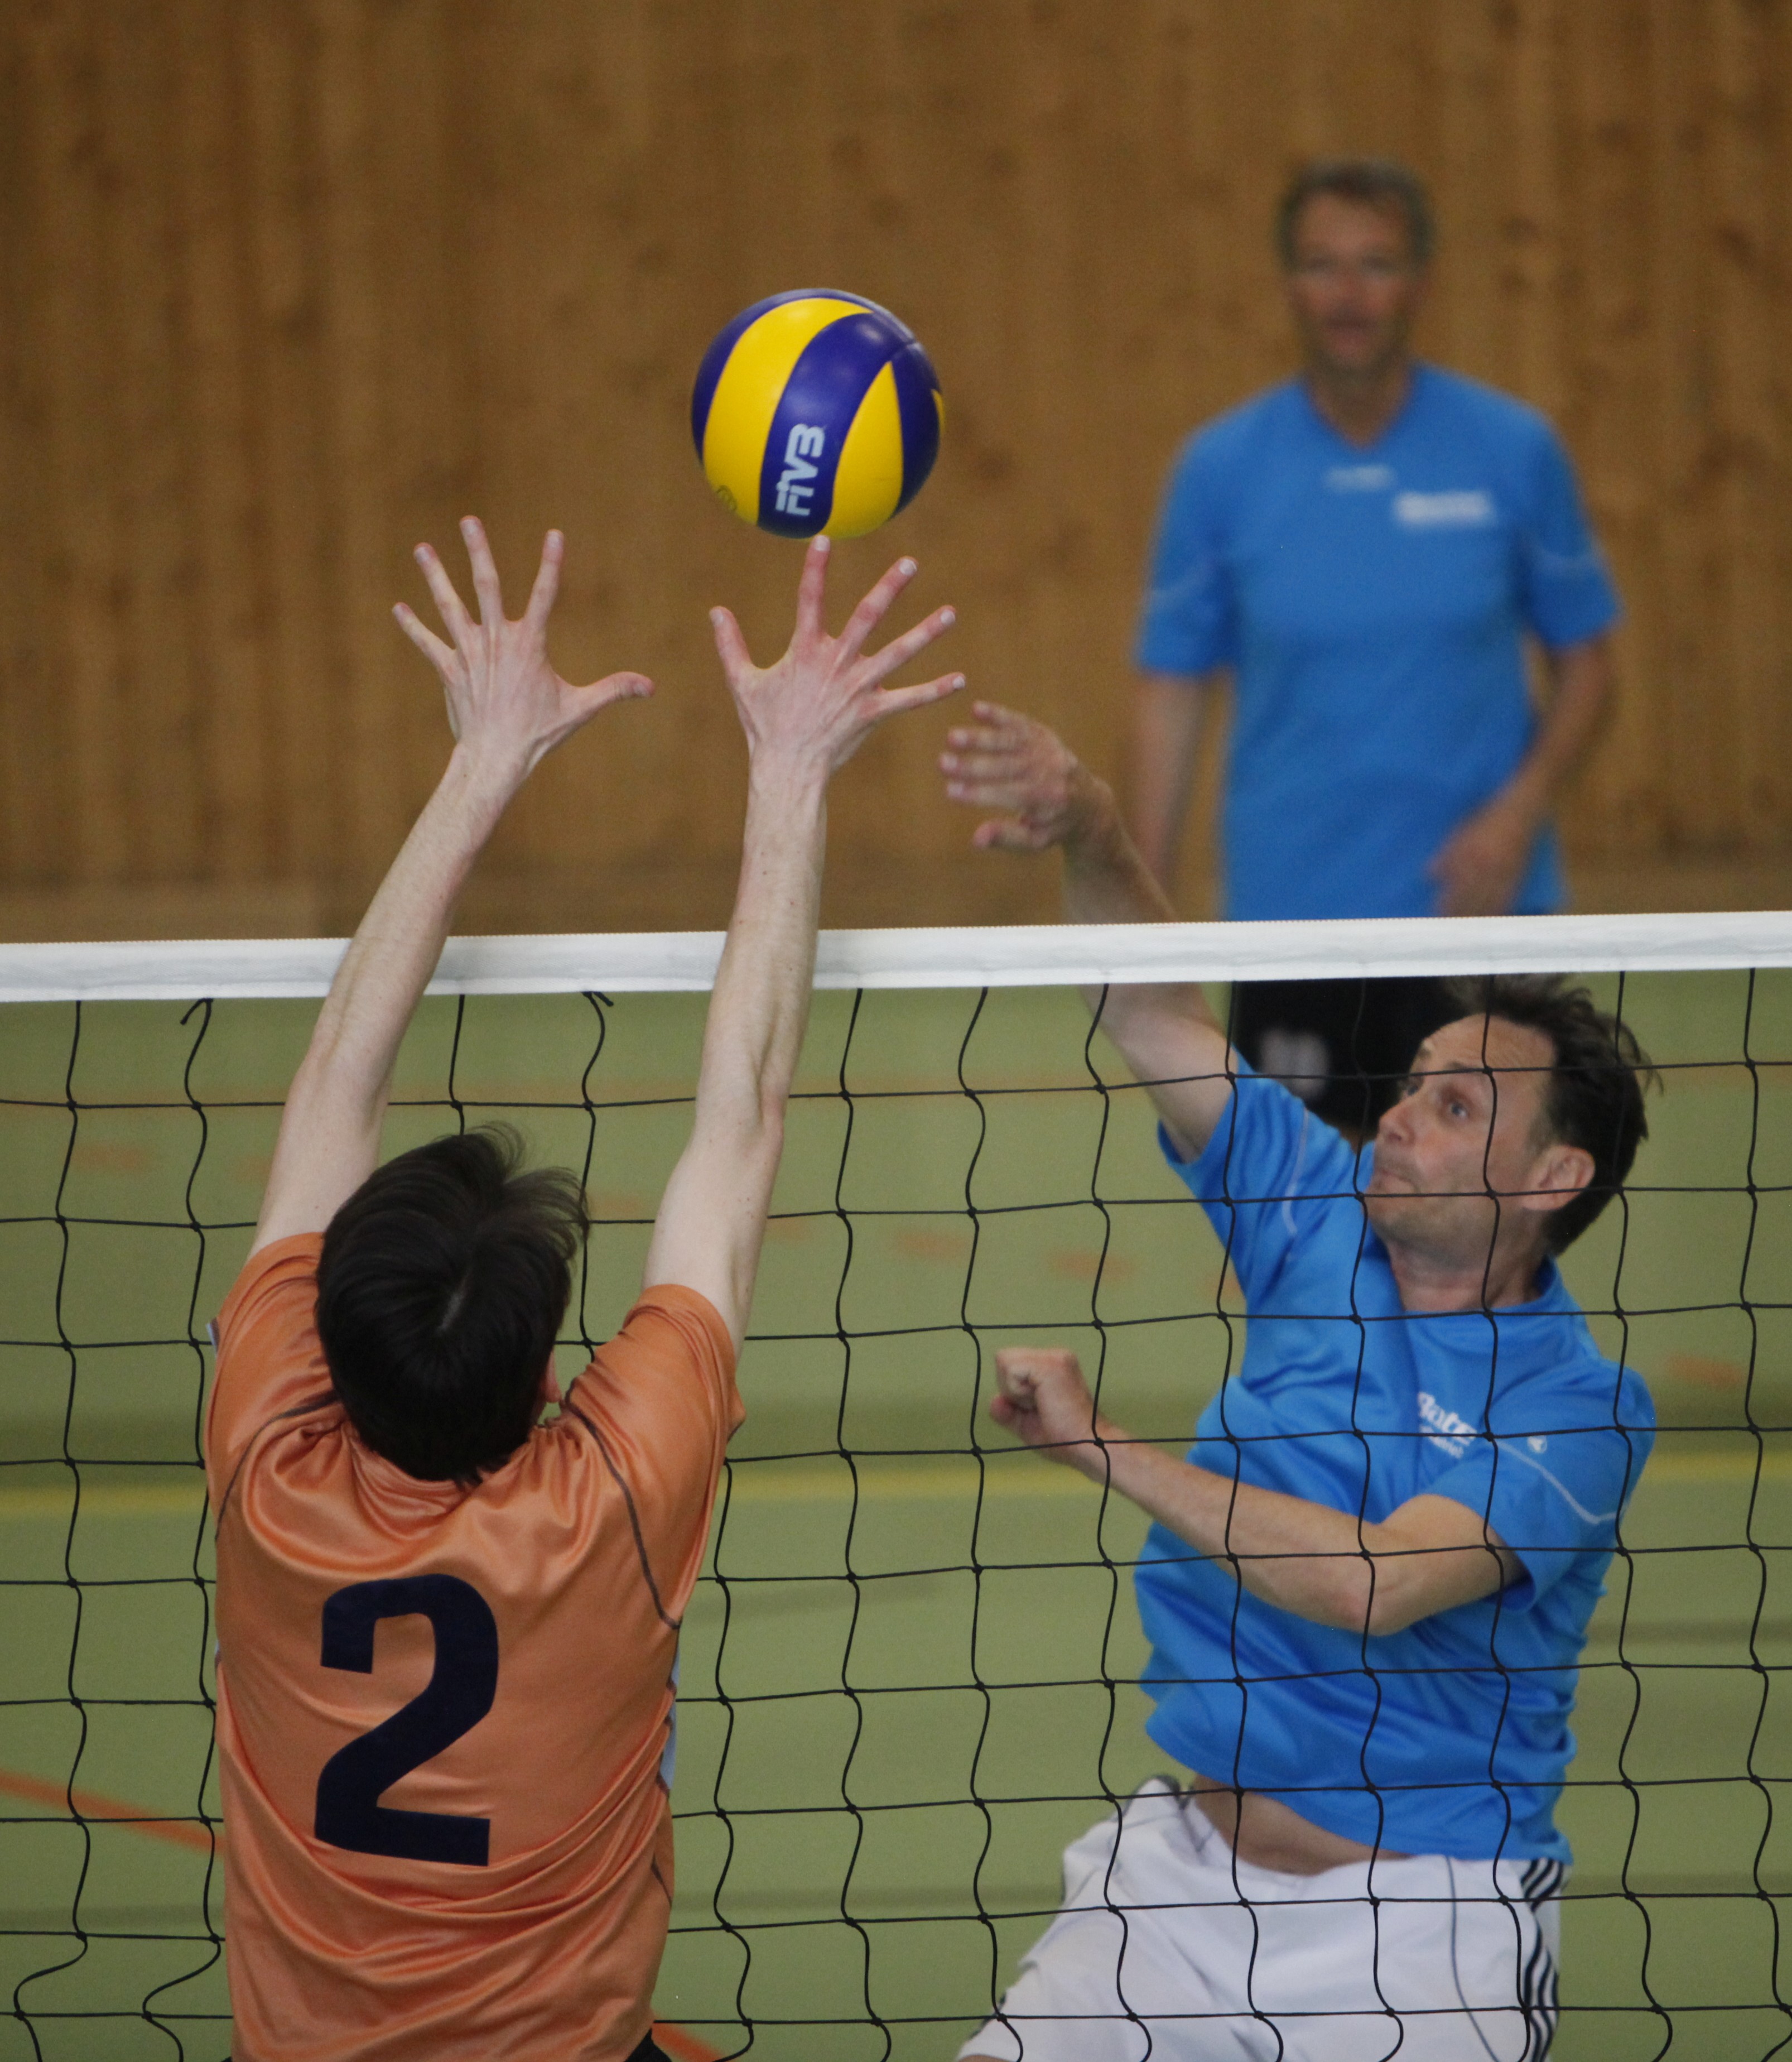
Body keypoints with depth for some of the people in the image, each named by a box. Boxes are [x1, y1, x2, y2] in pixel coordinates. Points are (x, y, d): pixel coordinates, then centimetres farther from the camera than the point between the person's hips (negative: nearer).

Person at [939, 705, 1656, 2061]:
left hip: (1427, 1911, -5)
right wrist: (1088, 832, -17)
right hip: (1187, 1868, 5)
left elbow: (1372, 1587, -25)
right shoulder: (1325, 1216, 5)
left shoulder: (1577, 1408, -13)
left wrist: (1103, 1446, -19)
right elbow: (1153, 1009, 3)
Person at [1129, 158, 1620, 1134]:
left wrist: (1518, 808, -11)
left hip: (1471, 902, 0)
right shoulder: (1220, 468, -1)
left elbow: (1585, 657, 5)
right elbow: (1172, 686, 4)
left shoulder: (1515, 450, -3)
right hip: (1290, 904, 0)